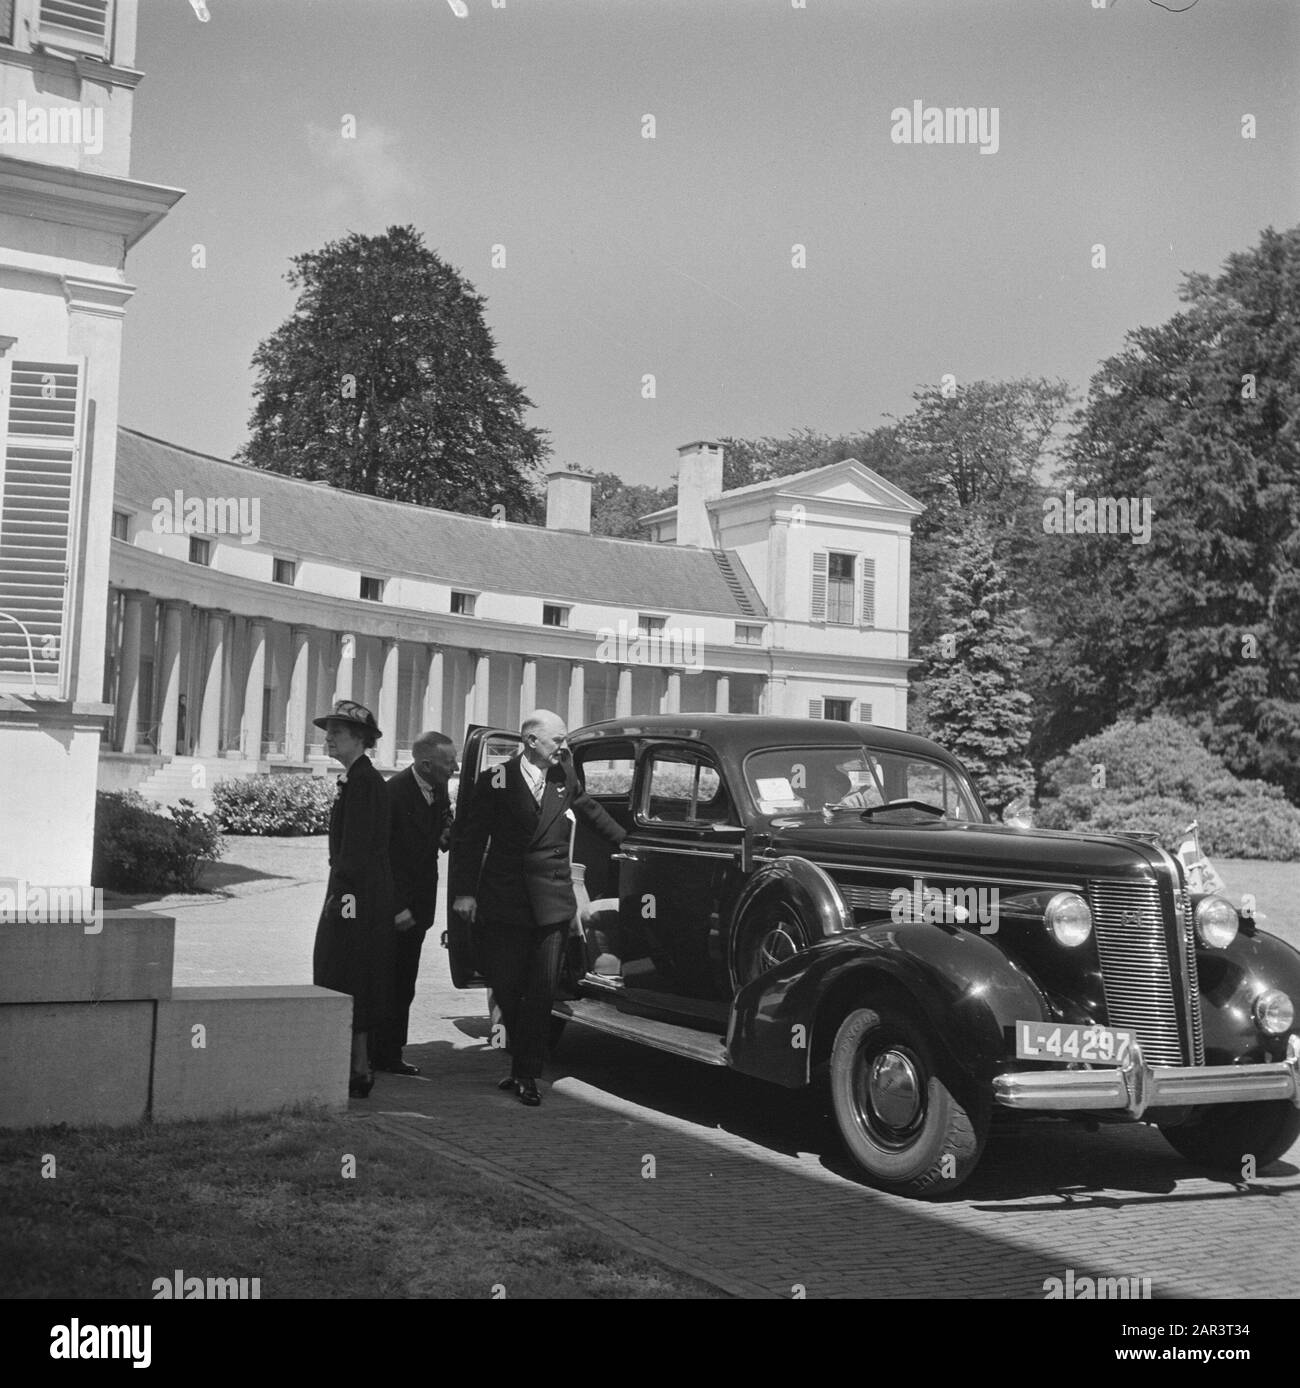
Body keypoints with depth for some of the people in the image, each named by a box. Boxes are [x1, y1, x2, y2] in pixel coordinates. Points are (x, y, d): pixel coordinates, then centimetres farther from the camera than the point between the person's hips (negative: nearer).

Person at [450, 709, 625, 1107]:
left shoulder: (565, 776, 8)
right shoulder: (495, 780, -2)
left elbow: (591, 809, 27)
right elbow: (470, 837, -1)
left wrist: (625, 842, 34)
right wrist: (464, 891, -7)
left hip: (552, 902, 2)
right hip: (502, 902, -2)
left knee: (541, 991, -1)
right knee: (505, 987, 5)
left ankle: (526, 1074, 7)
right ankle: (521, 1062, 28)